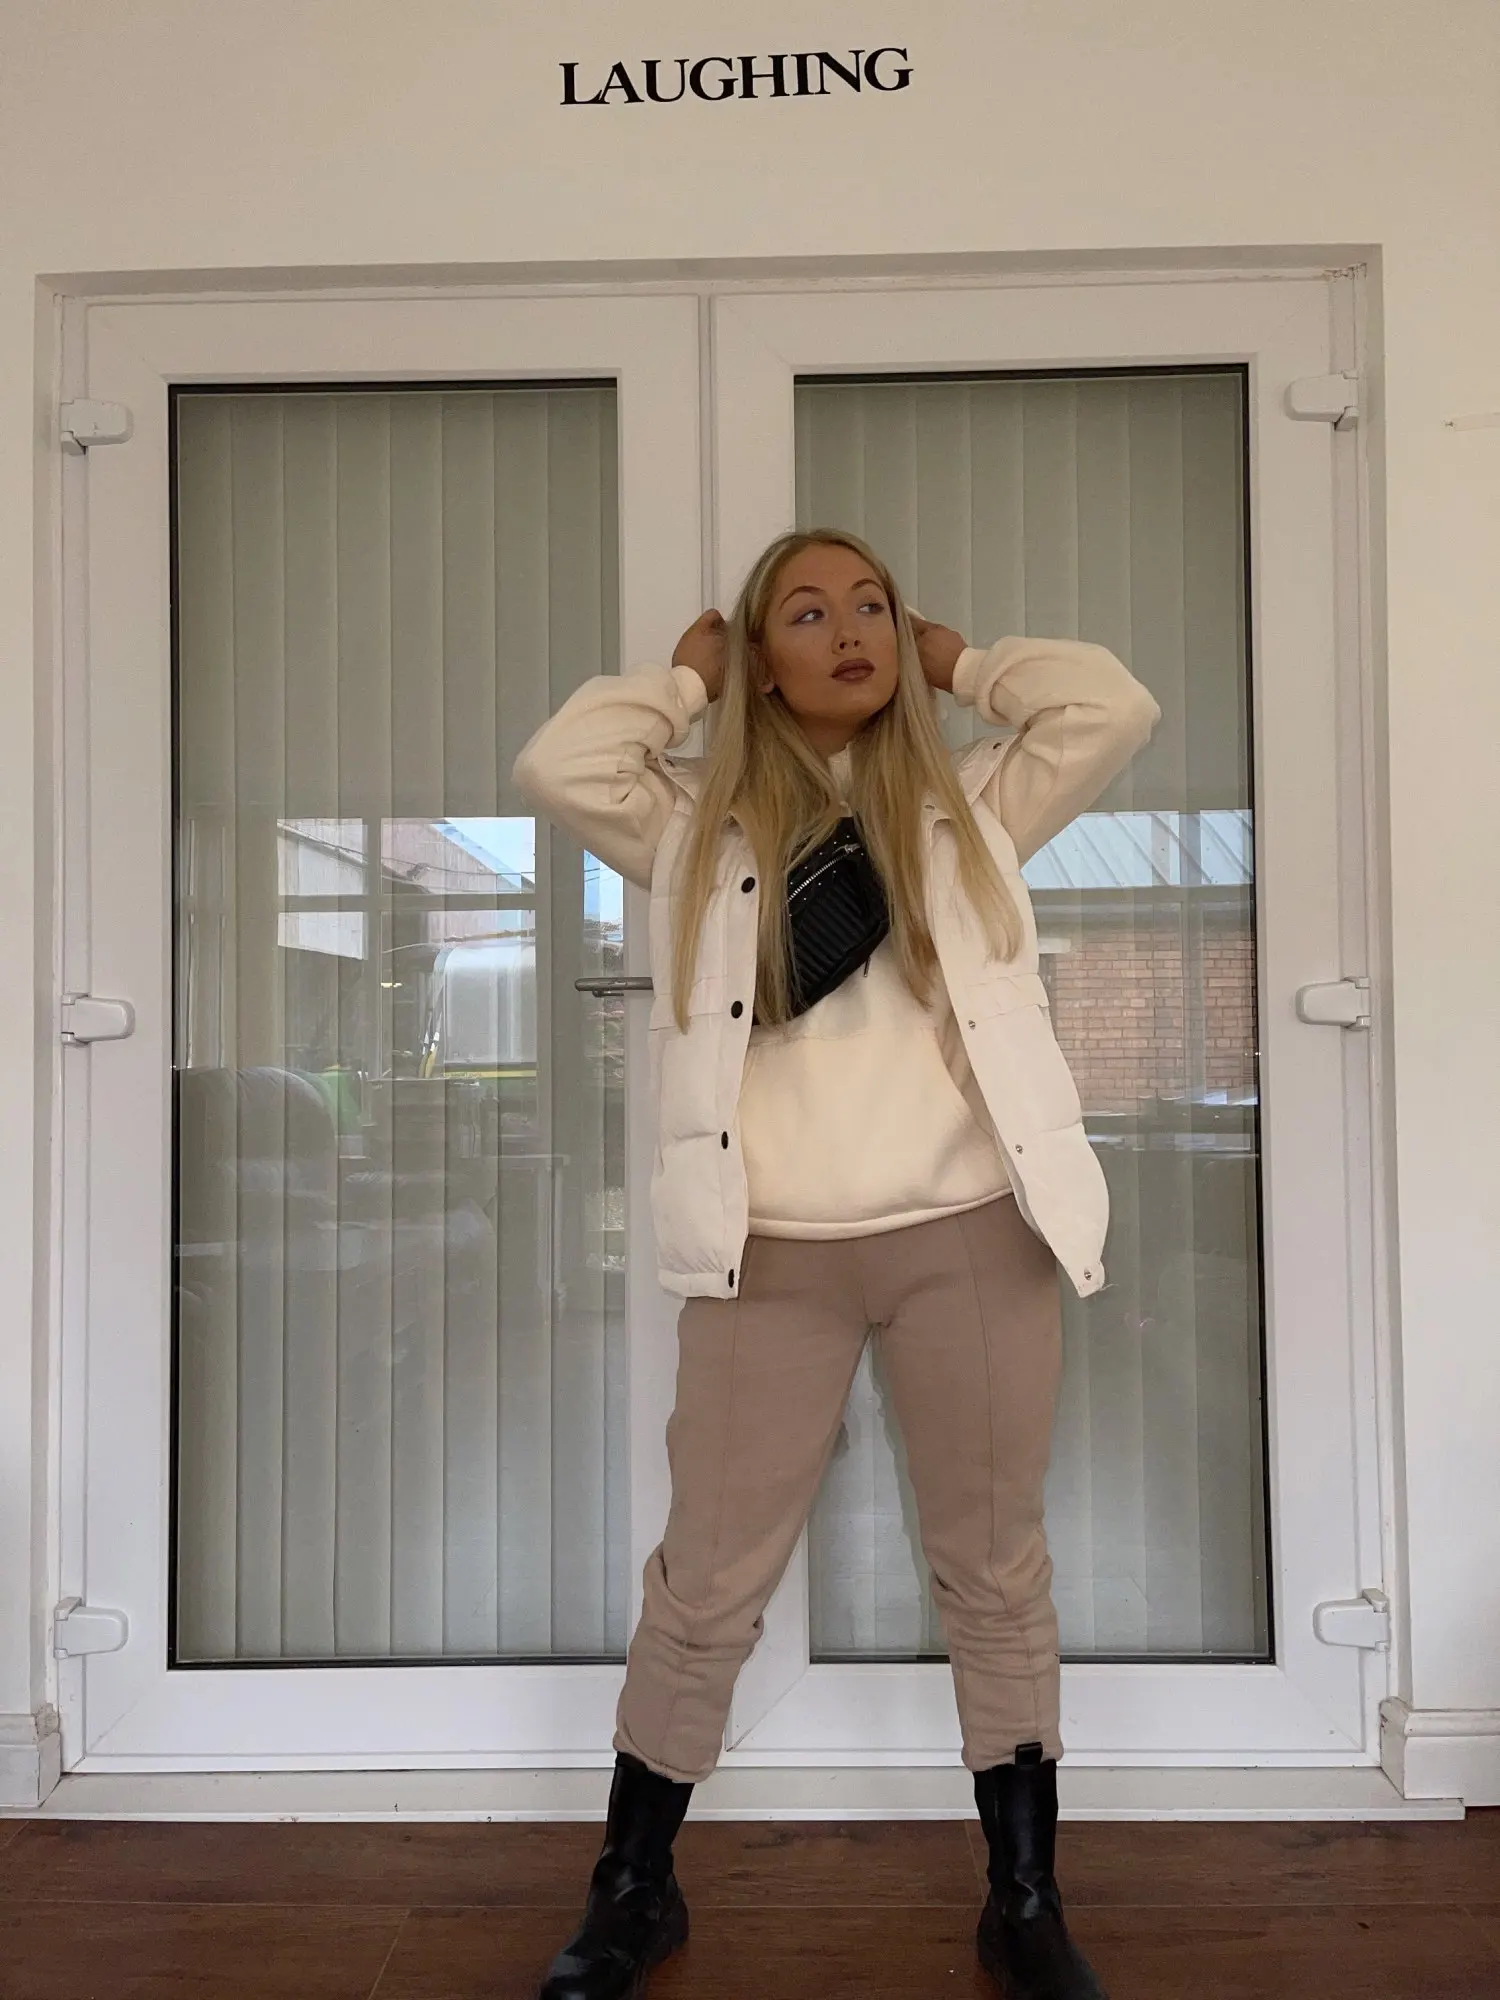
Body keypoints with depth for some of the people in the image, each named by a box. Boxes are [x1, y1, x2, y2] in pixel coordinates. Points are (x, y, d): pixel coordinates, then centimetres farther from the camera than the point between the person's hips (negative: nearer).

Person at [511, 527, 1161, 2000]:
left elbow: (1115, 707, 0)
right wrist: (687, 671, 10)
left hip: (972, 1236, 1)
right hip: (770, 1254, 0)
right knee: (706, 1584, 8)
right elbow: (555, 765, -4)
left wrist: (955, 660, 13)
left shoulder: (972, 803, 11)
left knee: (994, 1572, 13)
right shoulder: (700, 826, 9)